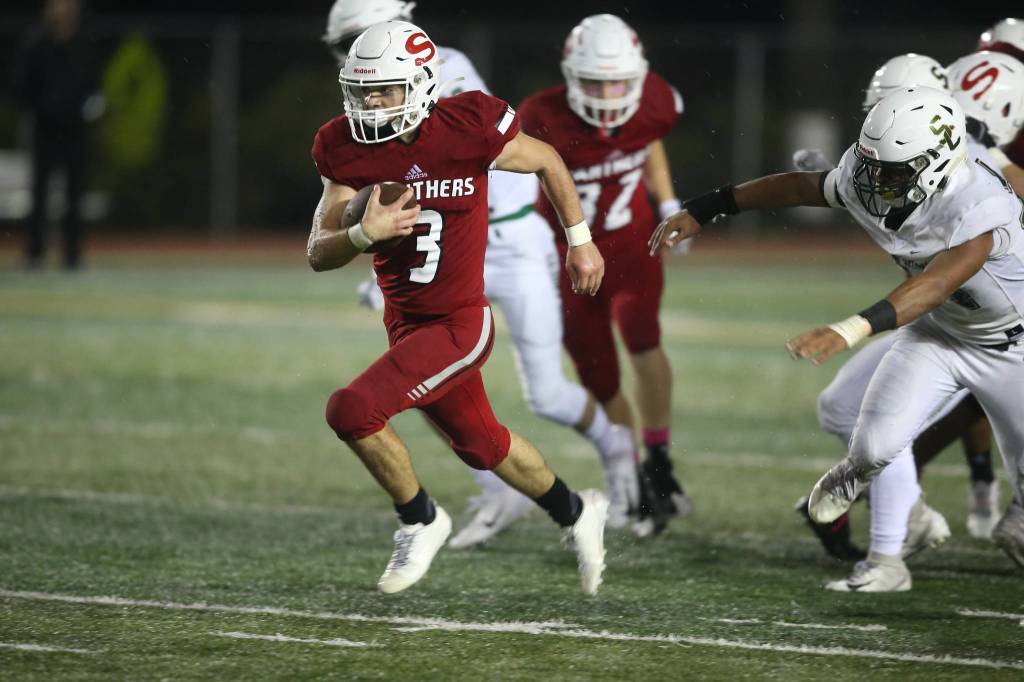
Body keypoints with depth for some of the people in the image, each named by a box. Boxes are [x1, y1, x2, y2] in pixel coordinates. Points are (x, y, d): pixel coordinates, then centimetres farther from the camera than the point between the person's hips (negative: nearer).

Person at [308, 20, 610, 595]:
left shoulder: (469, 128, -18)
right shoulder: (349, 151, -8)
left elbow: (548, 161, 2)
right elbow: (319, 255, -10)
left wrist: (580, 240, 10)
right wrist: (364, 234, -31)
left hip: (460, 324, -6)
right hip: (405, 324, 6)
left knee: (353, 411, -21)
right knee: (481, 445, 22)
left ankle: (421, 521, 3)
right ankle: (576, 513, 47)